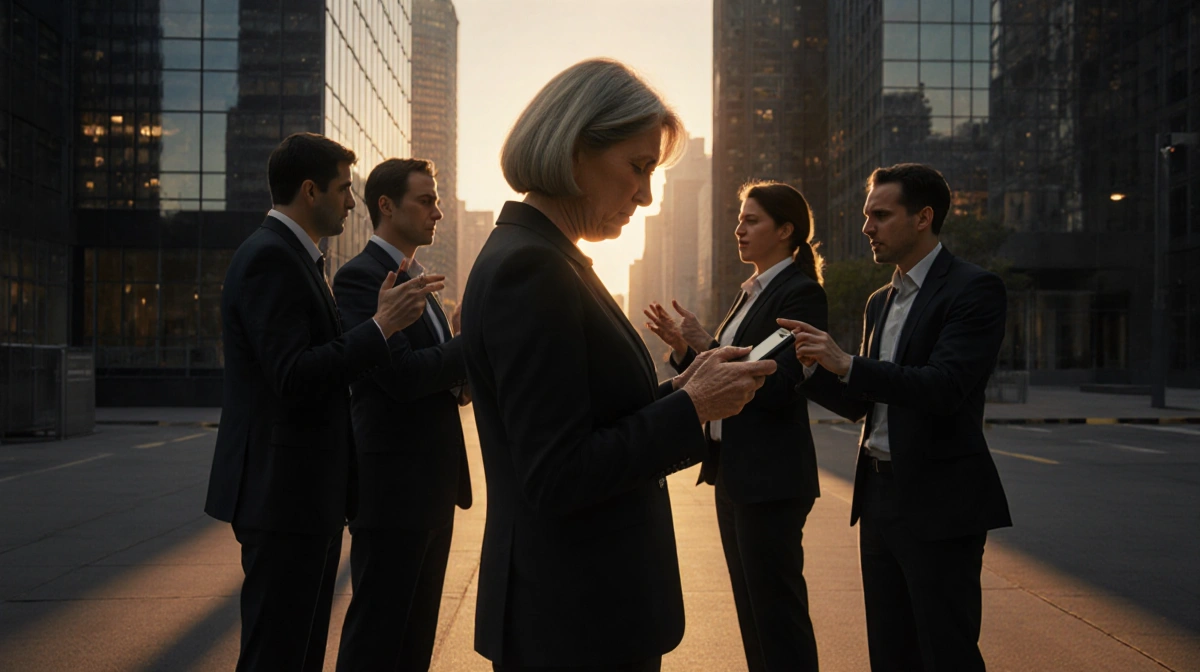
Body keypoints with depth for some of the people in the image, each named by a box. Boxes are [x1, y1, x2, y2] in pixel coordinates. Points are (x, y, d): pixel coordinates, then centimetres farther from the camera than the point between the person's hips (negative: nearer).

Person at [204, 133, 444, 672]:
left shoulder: (293, 256, 18)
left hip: (305, 491, 11)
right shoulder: (269, 256, -15)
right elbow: (294, 376, -24)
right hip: (283, 492, -11)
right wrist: (381, 326, -22)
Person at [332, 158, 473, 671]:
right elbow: (401, 376, -23)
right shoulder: (360, 277, -12)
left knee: (417, 631, 15)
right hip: (394, 484, -9)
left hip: (433, 483, 9)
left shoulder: (417, 281, 17)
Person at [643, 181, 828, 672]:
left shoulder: (801, 293, -12)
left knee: (775, 605, -1)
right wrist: (683, 347, 0)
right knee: (750, 604, 16)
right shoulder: (751, 293, 15)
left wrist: (705, 344, -18)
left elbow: (777, 386, -21)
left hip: (770, 478, -9)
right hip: (732, 470, 9)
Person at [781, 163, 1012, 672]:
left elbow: (945, 387, -21)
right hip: (880, 497, 8)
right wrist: (810, 367, -2)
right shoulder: (881, 301, 16)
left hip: (938, 503, -8)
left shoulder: (973, 289, -9)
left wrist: (847, 364, -25)